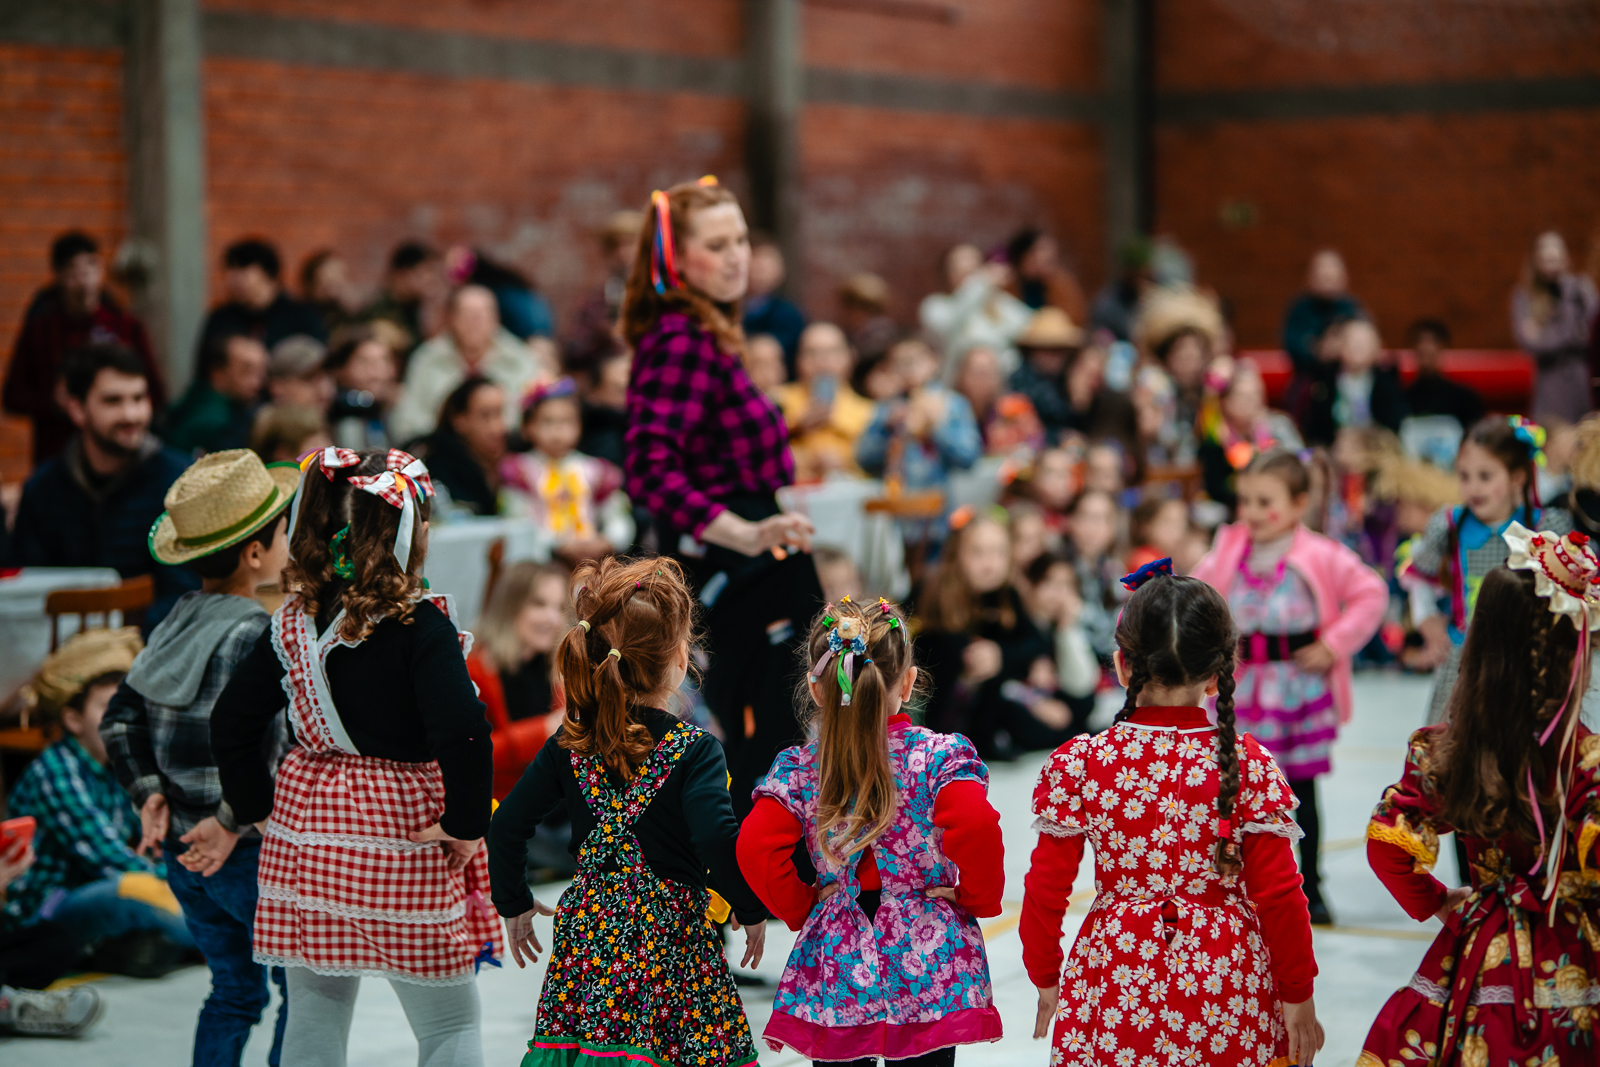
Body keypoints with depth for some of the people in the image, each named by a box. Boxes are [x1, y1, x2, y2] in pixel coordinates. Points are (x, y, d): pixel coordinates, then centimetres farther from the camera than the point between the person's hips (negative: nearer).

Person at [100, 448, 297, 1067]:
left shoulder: (176, 624, 5)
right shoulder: (253, 634, -19)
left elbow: (121, 719, 8)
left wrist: (149, 794, 3)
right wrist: (234, 823, -19)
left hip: (183, 849, 7)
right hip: (250, 853, -7)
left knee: (235, 989, 18)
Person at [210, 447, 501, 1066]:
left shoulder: (294, 622, 2)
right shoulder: (420, 626, -15)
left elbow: (231, 722, 5)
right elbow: (462, 735, -25)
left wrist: (258, 809, 12)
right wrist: (465, 825, -13)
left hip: (303, 830, 5)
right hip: (401, 838, -5)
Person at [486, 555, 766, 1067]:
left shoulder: (571, 744, 2)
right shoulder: (694, 751, -12)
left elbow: (506, 828, 4)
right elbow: (718, 842, -23)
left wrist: (514, 906, 19)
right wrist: (751, 910, -5)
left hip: (586, 929, 4)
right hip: (670, 942, -4)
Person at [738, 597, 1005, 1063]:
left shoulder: (798, 768, -3)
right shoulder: (940, 756, -10)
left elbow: (755, 848, -14)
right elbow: (976, 826, -25)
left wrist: (801, 907, 2)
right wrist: (979, 897, -7)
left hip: (836, 970, 2)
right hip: (929, 972, -2)